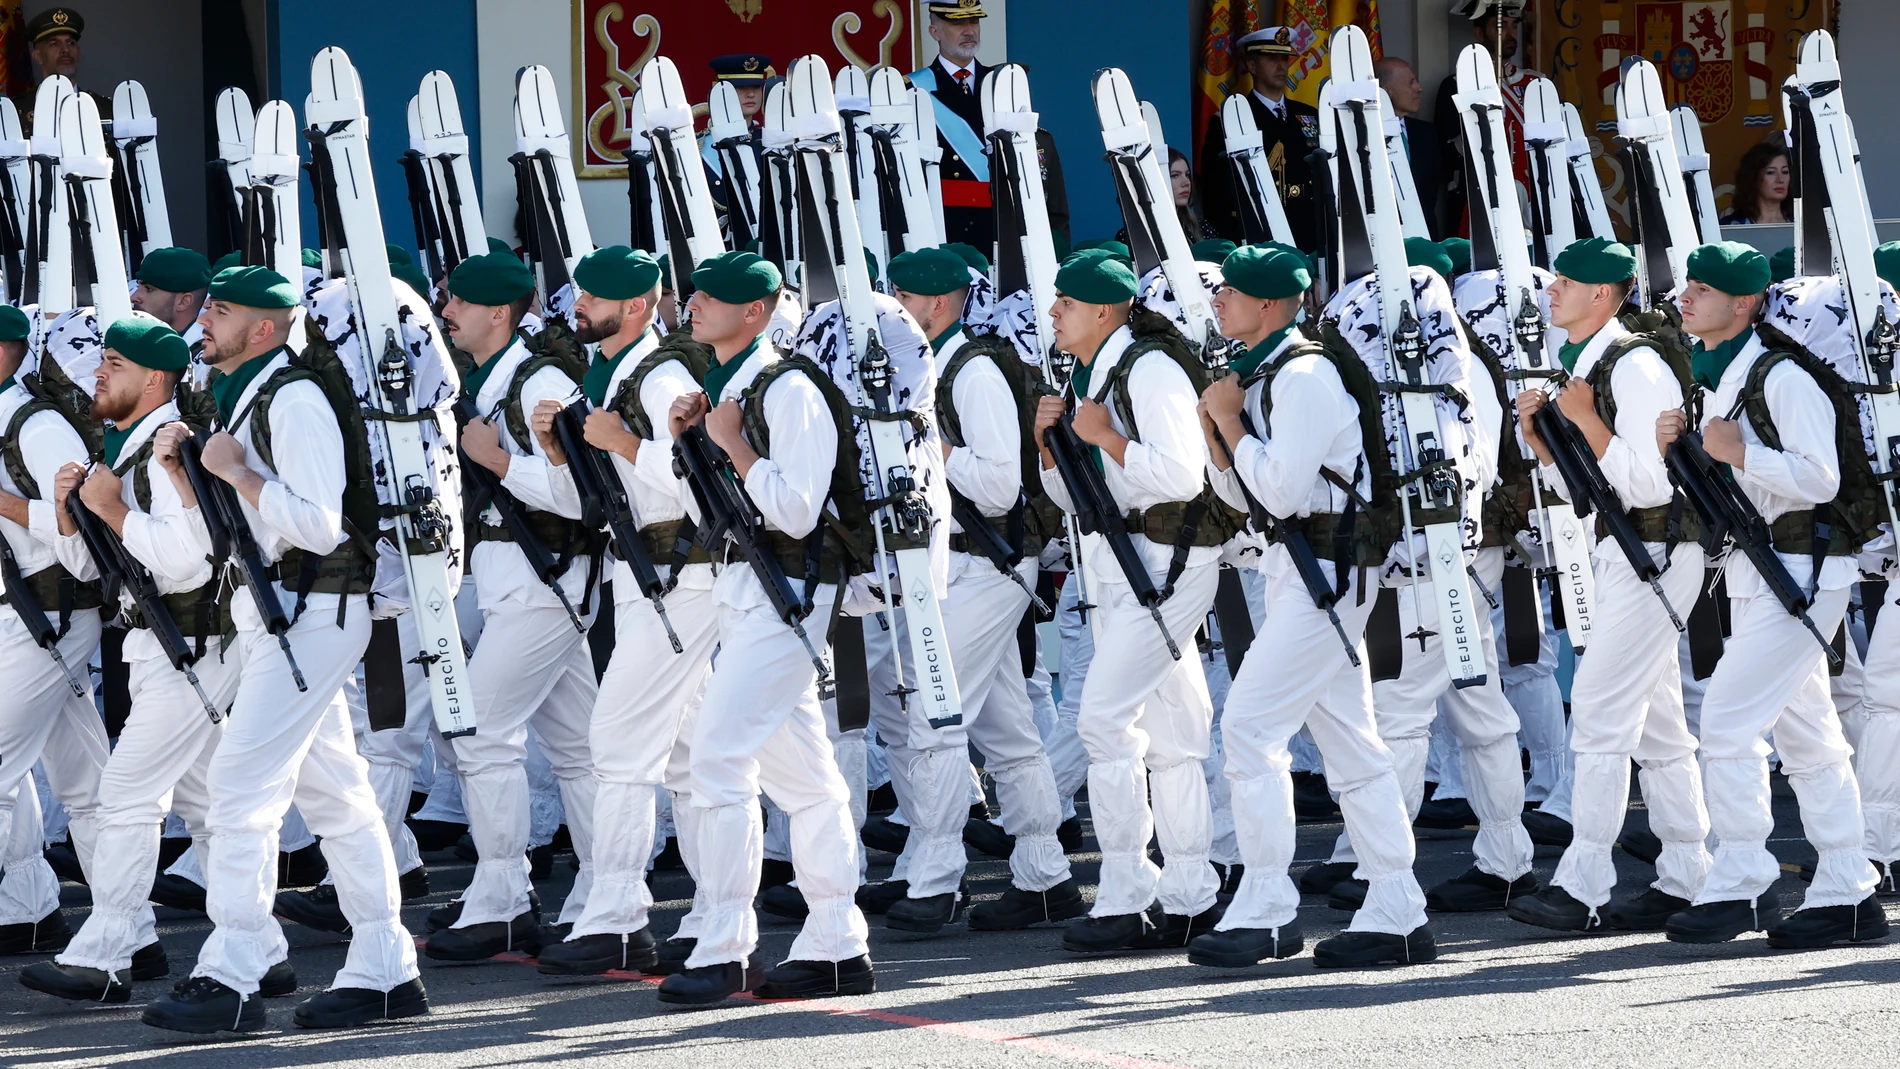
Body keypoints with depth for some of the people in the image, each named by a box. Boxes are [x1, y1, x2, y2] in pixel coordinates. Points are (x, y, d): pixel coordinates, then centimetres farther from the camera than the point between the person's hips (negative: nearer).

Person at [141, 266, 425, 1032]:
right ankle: (385, 971, 15)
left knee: (242, 782, -15)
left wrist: (236, 472, -18)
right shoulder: (238, 399, 16)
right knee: (333, 790, 11)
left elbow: (318, 525, -23)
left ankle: (231, 981, -17)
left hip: (311, 614, -11)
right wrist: (193, 468, 11)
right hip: (272, 613, 11)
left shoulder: (294, 402, -16)